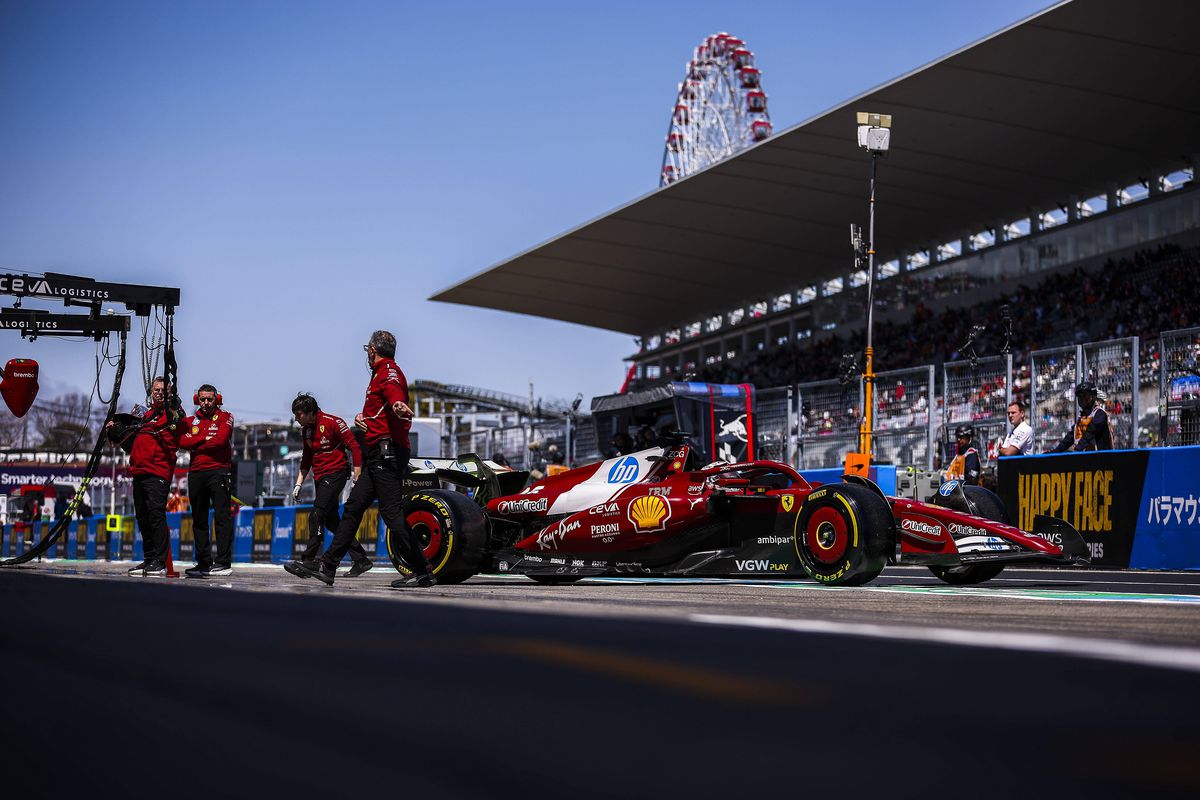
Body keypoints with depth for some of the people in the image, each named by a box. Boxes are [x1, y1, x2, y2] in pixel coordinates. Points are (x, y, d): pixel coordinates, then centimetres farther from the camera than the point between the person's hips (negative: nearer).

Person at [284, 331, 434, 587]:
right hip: (377, 455, 11)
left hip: (387, 450, -11)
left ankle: (422, 572, -9)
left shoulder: (389, 372, -9)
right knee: (353, 508, 10)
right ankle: (326, 568, 12)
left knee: (392, 512, -13)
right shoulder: (380, 374, 25)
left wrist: (399, 408, -53)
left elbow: (395, 396, -30)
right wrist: (361, 416, 5)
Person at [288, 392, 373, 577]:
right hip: (320, 478, 9)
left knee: (317, 515, -16)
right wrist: (298, 484, 17)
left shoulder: (333, 423, -13)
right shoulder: (306, 430, 12)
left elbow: (354, 448, -13)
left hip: (335, 474, -9)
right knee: (331, 521, 7)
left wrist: (357, 480, -16)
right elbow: (307, 459, 23)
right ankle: (361, 560, 12)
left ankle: (309, 560, -14)